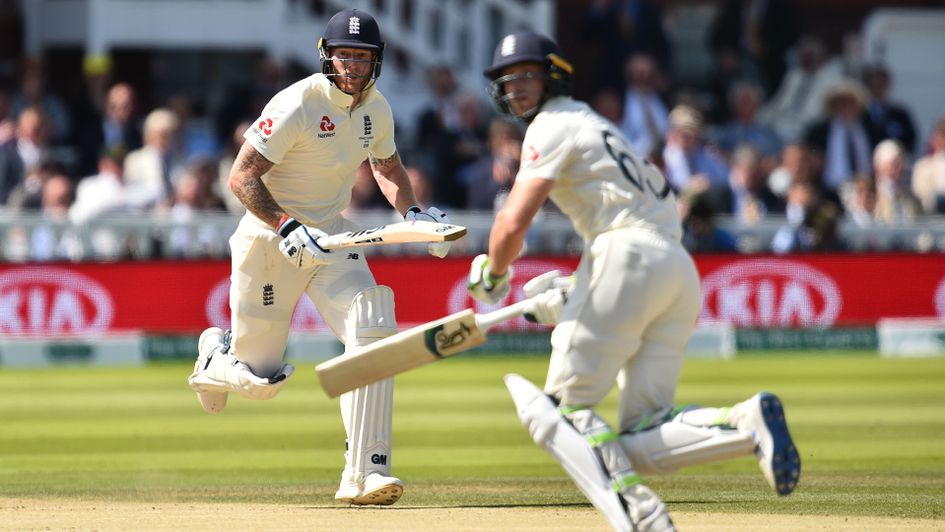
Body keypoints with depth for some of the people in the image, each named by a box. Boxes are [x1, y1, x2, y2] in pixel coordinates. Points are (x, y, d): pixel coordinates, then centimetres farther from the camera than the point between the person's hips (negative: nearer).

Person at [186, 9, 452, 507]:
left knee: (373, 330, -20)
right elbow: (242, 176, -22)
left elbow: (386, 163, 22)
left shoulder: (376, 108, 1)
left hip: (332, 239, 5)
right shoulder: (298, 105, -20)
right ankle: (216, 354, 40)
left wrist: (412, 213, 4)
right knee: (260, 380, 0)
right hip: (269, 240, -5)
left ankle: (364, 474, -19)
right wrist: (287, 227, -34)